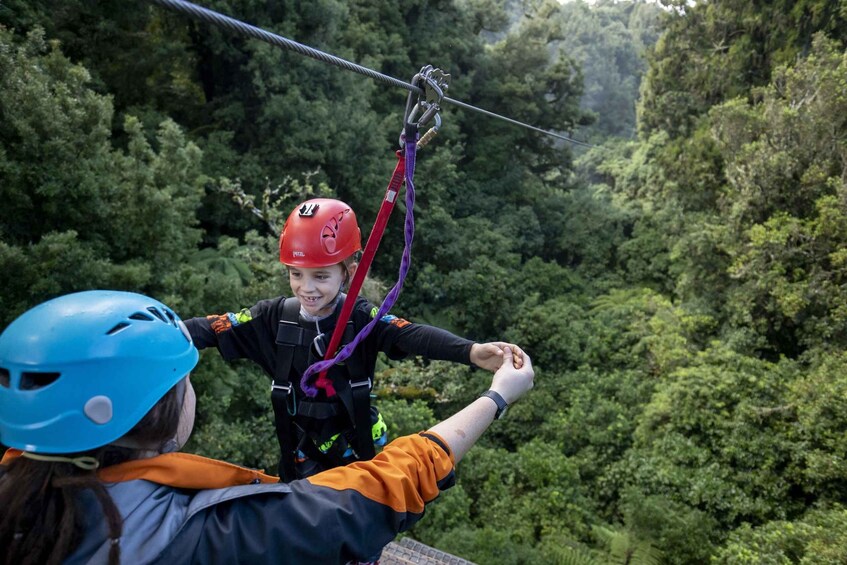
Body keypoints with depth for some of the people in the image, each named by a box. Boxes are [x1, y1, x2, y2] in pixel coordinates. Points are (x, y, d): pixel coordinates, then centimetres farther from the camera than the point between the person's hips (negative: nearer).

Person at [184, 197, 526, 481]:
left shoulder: (361, 318, -20)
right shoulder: (275, 317, -12)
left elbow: (410, 335, -35)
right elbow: (217, 328, -16)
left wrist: (471, 351, -53)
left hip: (358, 450, -2)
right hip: (302, 454, 2)